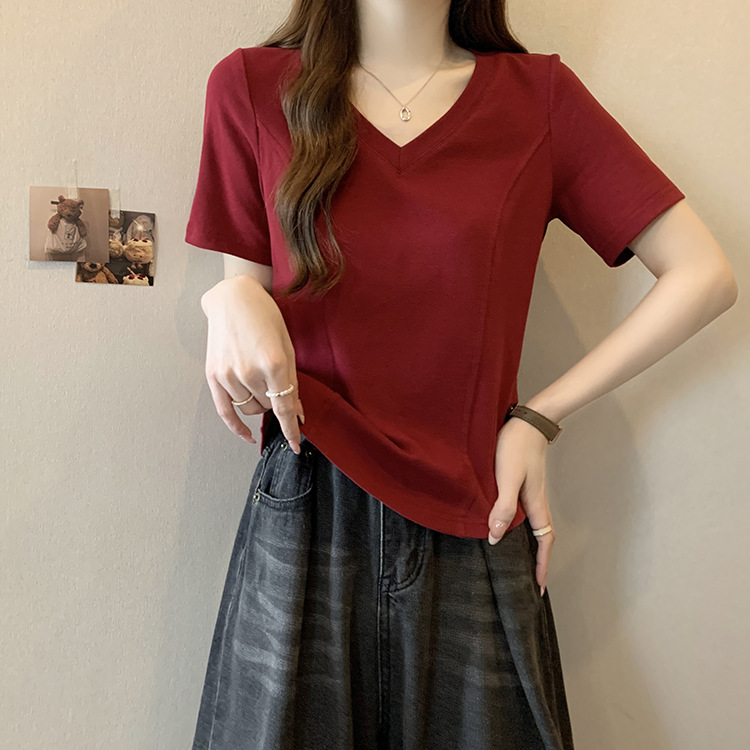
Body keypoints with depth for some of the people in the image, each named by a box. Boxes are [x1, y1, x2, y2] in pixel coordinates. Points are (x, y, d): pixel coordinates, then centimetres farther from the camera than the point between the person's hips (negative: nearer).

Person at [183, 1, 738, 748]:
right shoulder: (252, 87, 6)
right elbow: (245, 283, 11)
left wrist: (540, 417, -4)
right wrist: (230, 302, -14)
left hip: (474, 528, 1)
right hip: (304, 516, 1)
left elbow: (704, 275, 2)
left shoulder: (538, 94, 4)